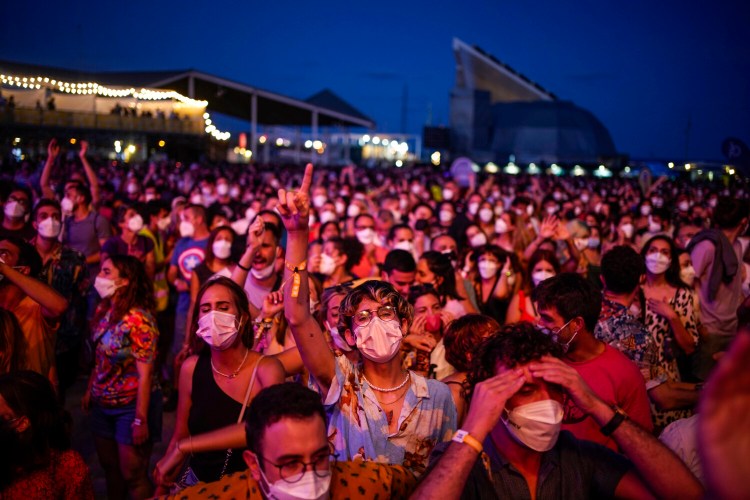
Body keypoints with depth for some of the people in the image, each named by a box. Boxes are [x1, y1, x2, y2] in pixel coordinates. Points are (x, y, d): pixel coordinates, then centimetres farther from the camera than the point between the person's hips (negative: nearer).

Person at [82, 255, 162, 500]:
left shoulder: (138, 319, -23)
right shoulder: (103, 310, 2)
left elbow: (145, 373, -22)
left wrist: (141, 419, -22)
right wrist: (90, 390, 13)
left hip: (131, 406, -7)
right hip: (103, 403, 8)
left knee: (132, 475, 2)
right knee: (109, 466, 20)